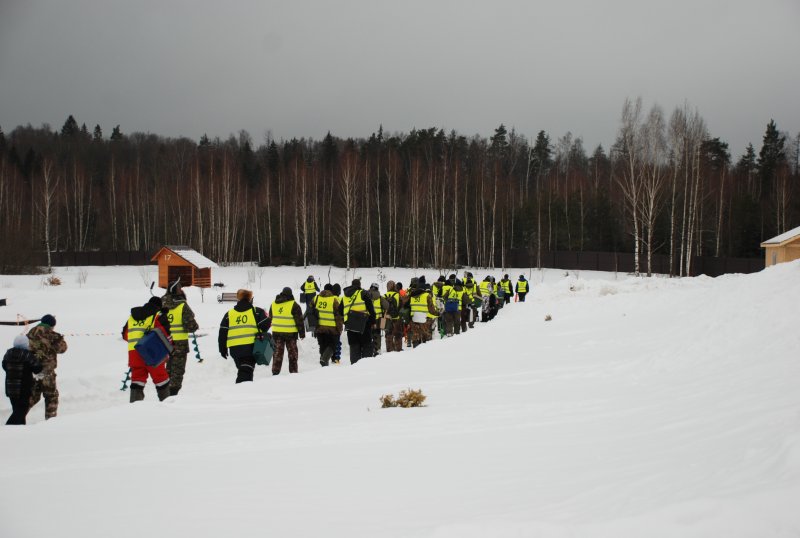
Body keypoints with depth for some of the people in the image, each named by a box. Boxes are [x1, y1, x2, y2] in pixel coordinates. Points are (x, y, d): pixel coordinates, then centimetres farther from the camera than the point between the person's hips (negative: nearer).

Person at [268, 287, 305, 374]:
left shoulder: (273, 304, 7)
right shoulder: (293, 305, -9)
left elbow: (270, 318, 17)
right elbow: (299, 320, -8)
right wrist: (302, 333, -2)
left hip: (276, 332, 4)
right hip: (290, 333, -4)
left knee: (277, 352, 11)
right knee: (292, 352, 7)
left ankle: (275, 371, 9)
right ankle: (293, 371, 8)